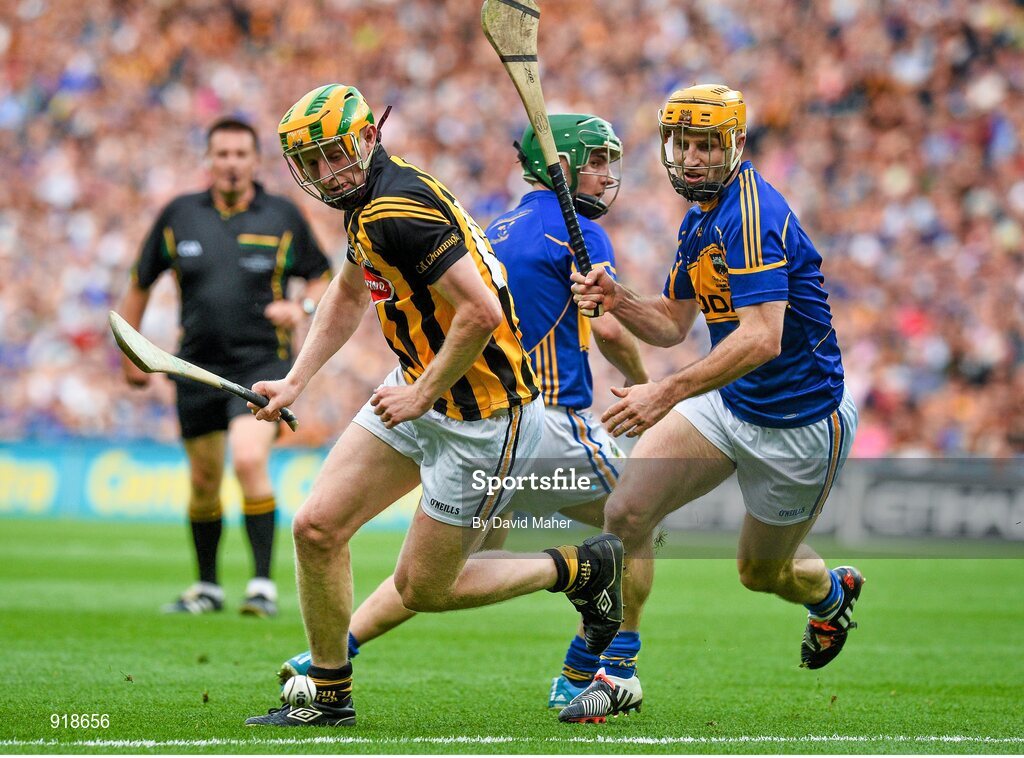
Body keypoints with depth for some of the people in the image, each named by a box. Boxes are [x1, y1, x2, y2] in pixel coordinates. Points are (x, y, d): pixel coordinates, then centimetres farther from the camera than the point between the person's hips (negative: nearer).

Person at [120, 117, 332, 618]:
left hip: (262, 364, -3)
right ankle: (207, 587, 27)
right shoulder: (178, 216, 4)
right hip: (198, 365, 3)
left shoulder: (283, 216, 0)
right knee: (204, 482, 9)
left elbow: (321, 277, 11)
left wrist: (304, 307, -11)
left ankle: (263, 584, -17)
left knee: (249, 460, -23)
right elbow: (140, 284, 15)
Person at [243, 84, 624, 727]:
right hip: (419, 389, 10)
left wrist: (421, 396, -20)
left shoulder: (397, 211, -25)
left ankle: (582, 570, 18)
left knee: (422, 588, 2)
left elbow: (481, 312, -30)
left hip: (483, 419, -9)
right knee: (317, 529, 3)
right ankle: (330, 697, 17)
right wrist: (295, 383, 16)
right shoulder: (370, 199, 7)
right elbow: (349, 296, 25)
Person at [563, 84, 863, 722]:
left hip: (799, 424, -7)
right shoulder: (701, 216, 4)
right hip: (726, 403, 7)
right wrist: (618, 300, -8)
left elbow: (761, 339, -36)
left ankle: (831, 591, 49)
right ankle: (616, 673, 0)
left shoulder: (752, 214, -26)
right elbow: (674, 323, 13)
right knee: (626, 512, -12)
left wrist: (667, 393, -40)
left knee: (761, 570, 12)